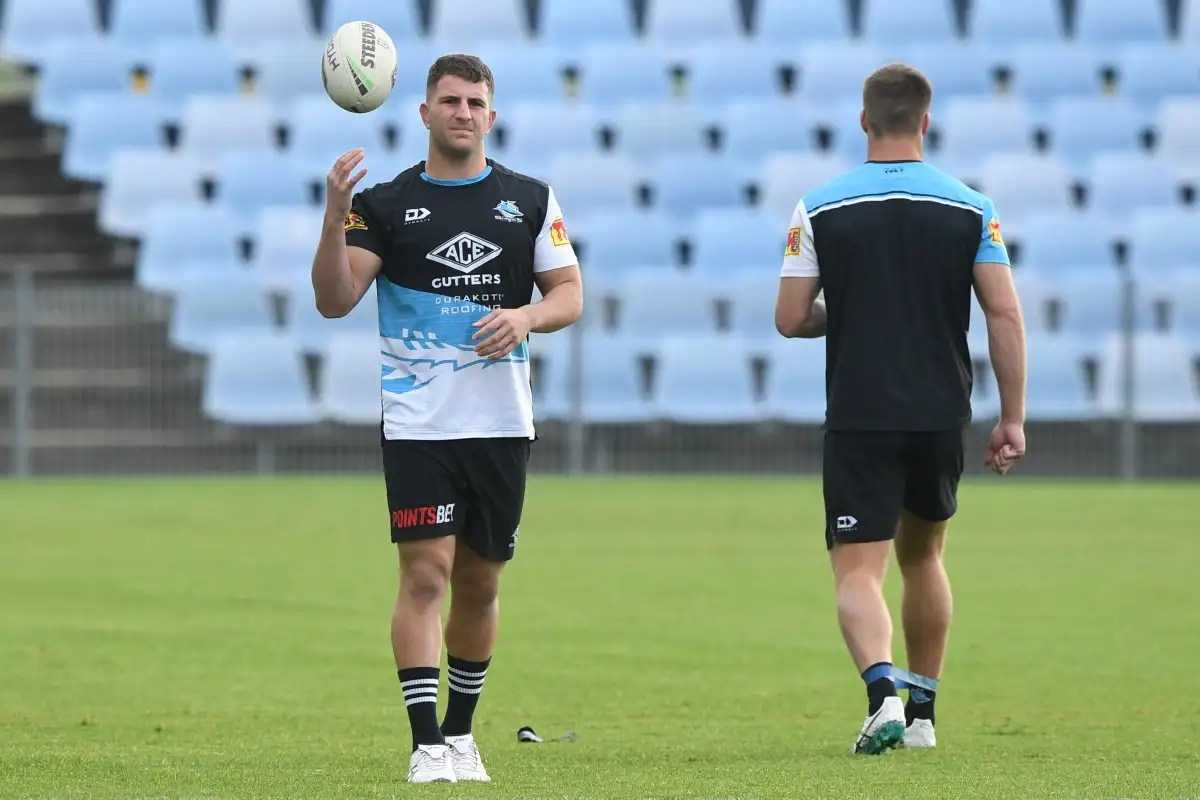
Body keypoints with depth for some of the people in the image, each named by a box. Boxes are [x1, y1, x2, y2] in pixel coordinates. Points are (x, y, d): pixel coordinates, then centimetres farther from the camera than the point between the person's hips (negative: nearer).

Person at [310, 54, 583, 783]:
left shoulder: (531, 200, 8)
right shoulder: (385, 203, 1)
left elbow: (570, 294, 7)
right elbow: (335, 301, -7)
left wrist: (526, 317, -14)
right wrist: (335, 220, -22)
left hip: (503, 423, 3)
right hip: (418, 424, -3)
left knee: (480, 582, 10)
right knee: (425, 574, -12)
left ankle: (461, 732, 25)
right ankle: (427, 744, -12)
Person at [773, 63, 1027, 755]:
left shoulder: (820, 209, -3)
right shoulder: (972, 210, 0)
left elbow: (791, 319, -2)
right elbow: (1006, 317, -5)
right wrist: (1014, 419, 0)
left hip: (858, 419, -2)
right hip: (942, 415, 2)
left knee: (858, 570, -4)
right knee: (922, 556, 22)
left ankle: (883, 690, -31)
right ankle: (922, 714, 28)